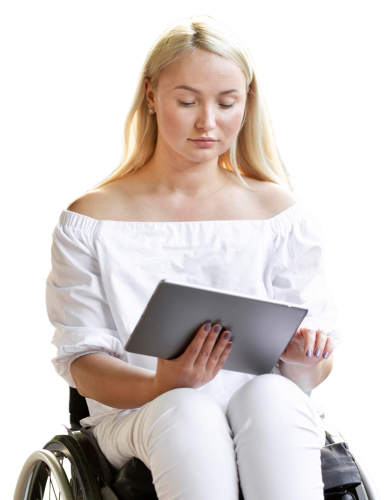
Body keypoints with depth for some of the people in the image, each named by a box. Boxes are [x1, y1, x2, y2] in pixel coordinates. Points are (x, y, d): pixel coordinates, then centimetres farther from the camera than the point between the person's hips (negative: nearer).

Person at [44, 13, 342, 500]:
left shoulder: (280, 213, 10)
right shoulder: (90, 222, 6)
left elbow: (311, 374, 9)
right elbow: (82, 363, 0)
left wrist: (306, 359, -17)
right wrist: (161, 386, -21)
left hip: (266, 422, 1)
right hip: (137, 418, -1)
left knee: (272, 396, -35)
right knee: (187, 411, -36)